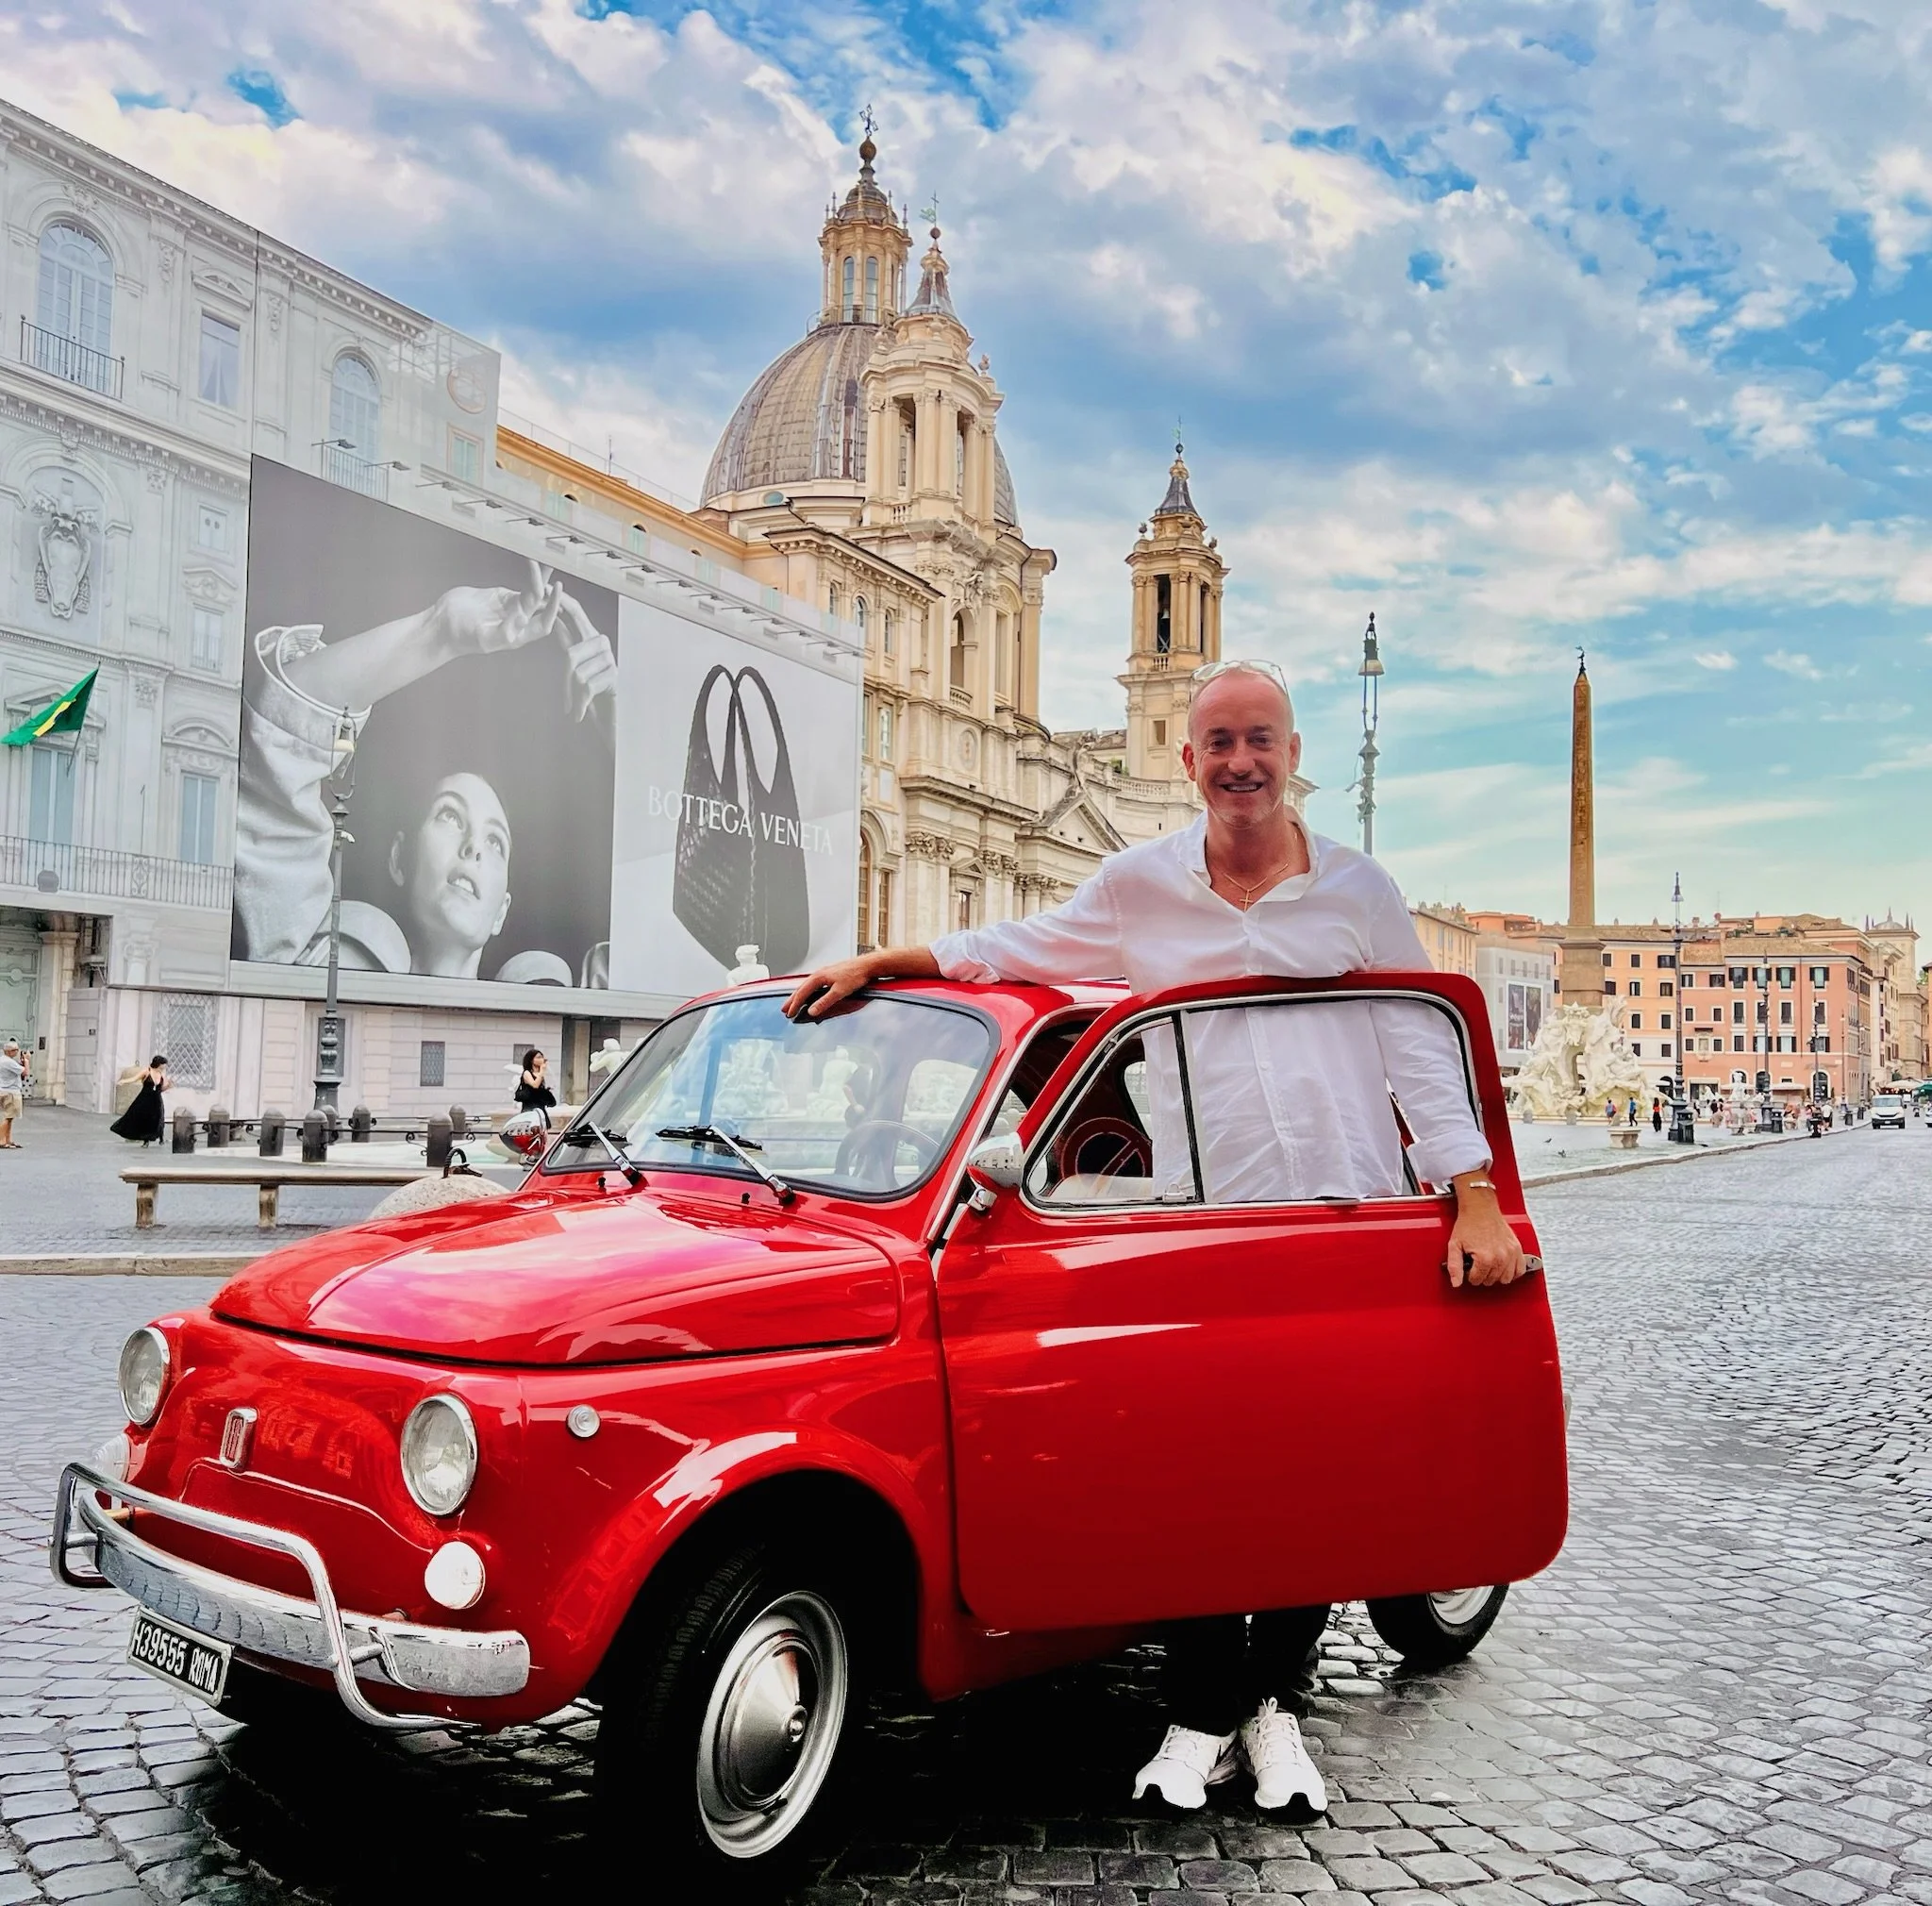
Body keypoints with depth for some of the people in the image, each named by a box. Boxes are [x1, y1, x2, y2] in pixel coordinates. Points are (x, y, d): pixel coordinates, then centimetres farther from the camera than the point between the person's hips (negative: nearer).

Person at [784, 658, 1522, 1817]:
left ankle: (1277, 1705, 26)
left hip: (1350, 1217, 0)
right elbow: (1013, 950, 18)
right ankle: (1204, 1715, 19)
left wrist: (1477, 1199, -4)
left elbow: (1423, 1052, 4)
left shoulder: (1358, 890, 6)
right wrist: (874, 961, 10)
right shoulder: (1140, 887, 8)